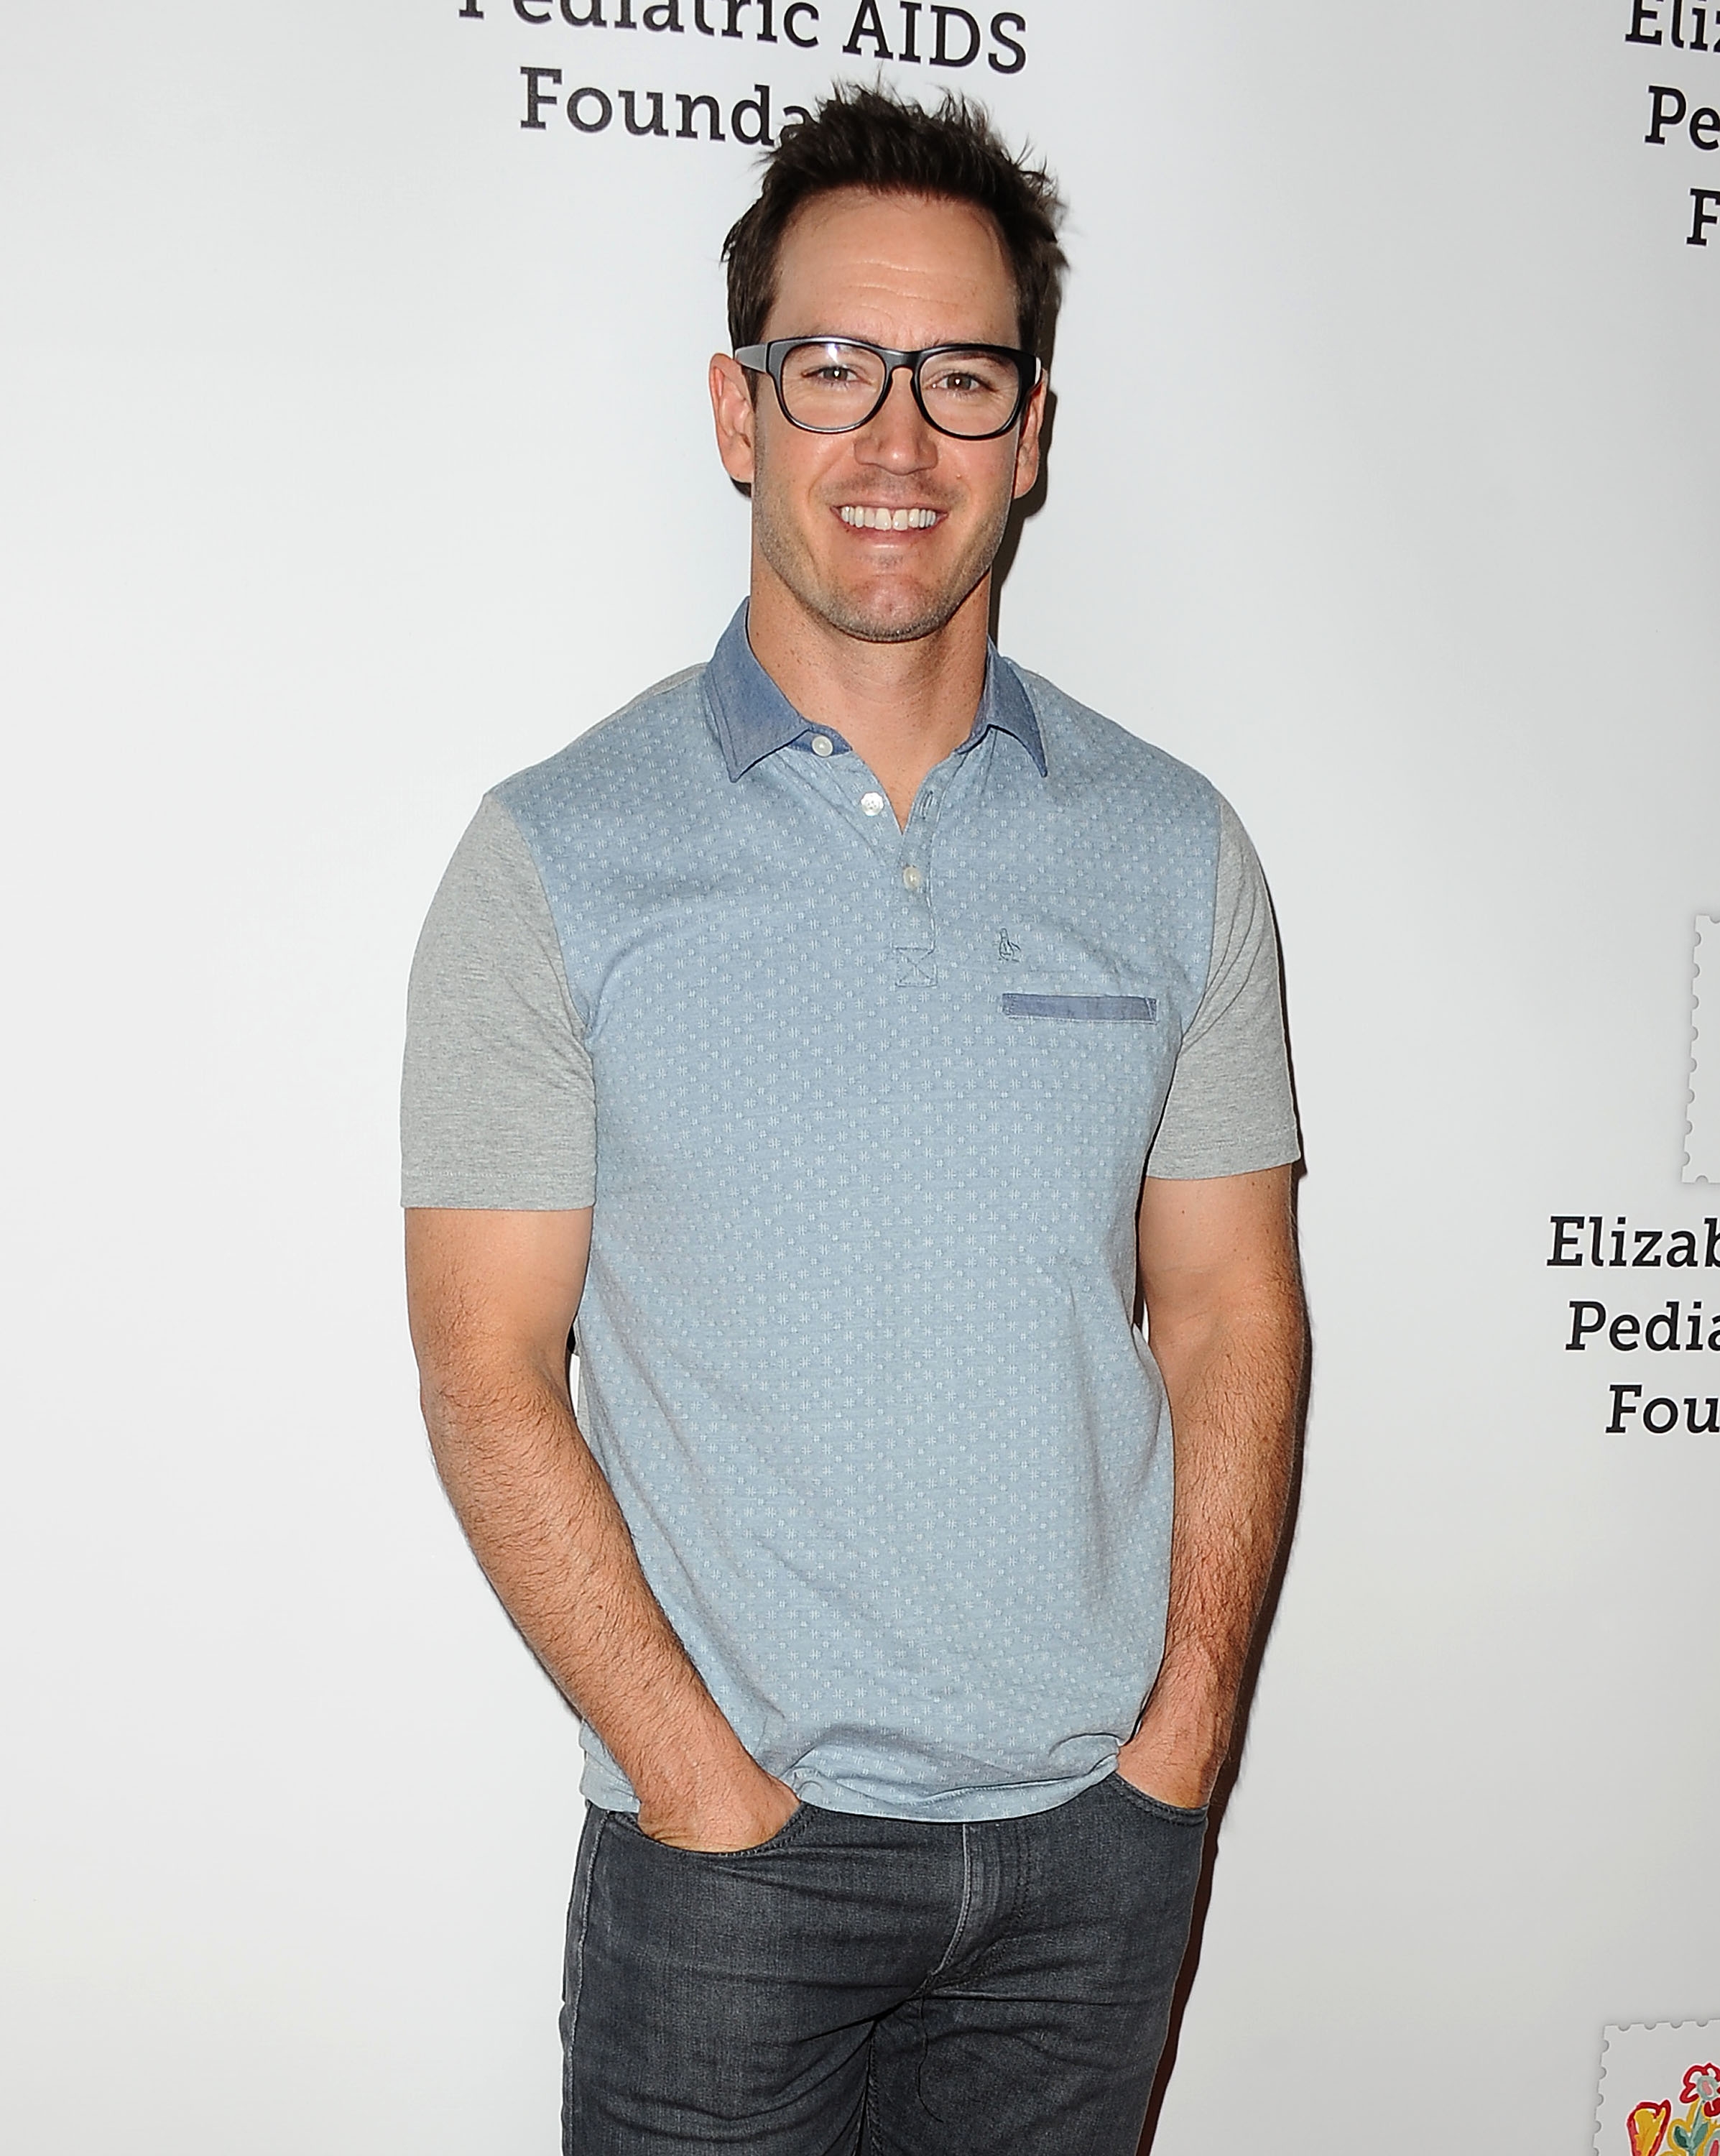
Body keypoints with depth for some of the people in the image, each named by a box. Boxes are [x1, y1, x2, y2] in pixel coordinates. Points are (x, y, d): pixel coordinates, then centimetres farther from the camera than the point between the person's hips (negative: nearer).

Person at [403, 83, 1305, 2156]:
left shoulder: (1174, 847, 1)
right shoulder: (556, 859, -7)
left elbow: (1230, 1317, 4)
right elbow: (488, 1373, -7)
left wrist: (1183, 1735, -4)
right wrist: (705, 1783, -11)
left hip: (1101, 1836, 3)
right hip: (726, 1849, -2)